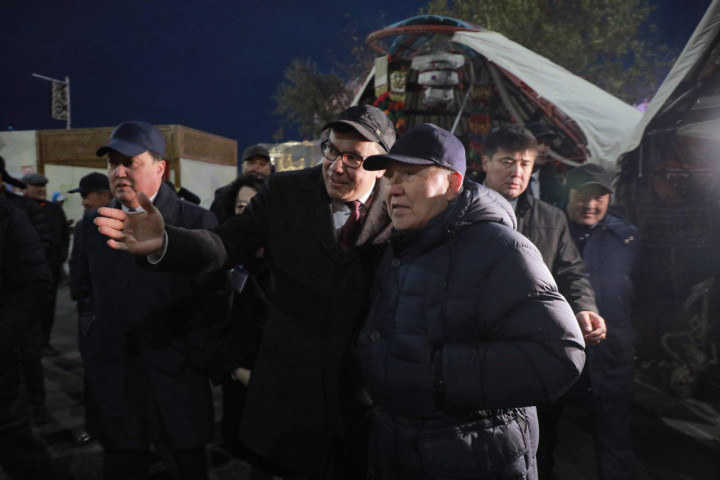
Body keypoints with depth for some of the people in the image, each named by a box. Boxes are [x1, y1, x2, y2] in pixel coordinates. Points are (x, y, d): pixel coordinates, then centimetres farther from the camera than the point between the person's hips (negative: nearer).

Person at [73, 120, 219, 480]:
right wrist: (95, 348, 6)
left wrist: (194, 357, -8)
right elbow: (86, 291, 14)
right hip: (111, 381, 4)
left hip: (177, 380, -3)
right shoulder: (92, 226, 8)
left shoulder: (196, 222, -6)